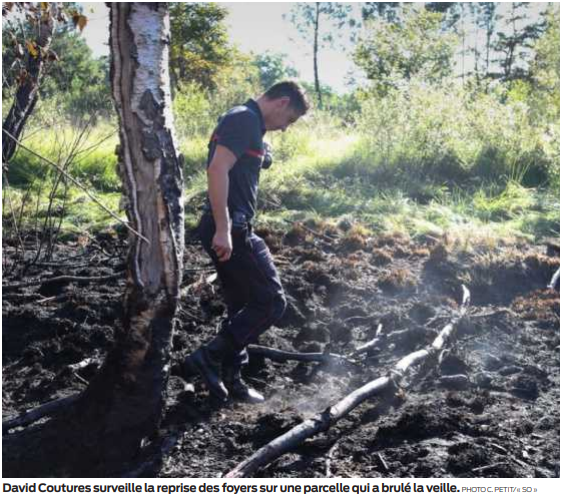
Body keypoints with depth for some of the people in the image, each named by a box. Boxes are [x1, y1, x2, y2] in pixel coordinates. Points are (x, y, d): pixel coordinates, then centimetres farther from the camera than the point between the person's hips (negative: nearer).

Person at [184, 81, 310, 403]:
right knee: (271, 301, -6)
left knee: (243, 308, 15)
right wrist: (223, 229, -27)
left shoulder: (249, 124, 21)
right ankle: (210, 357, -4)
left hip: (233, 230, 11)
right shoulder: (245, 120, -12)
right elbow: (218, 170, -24)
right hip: (231, 231, -11)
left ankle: (230, 380, 23)